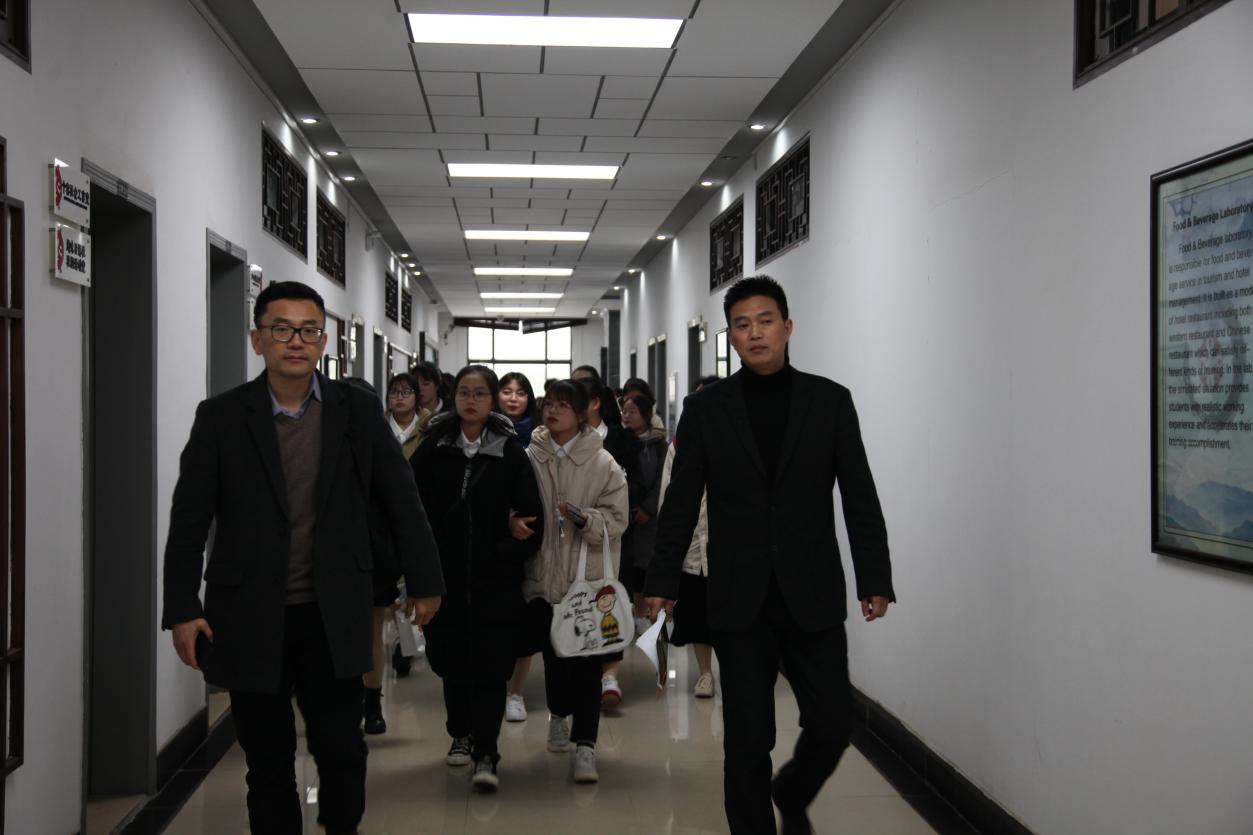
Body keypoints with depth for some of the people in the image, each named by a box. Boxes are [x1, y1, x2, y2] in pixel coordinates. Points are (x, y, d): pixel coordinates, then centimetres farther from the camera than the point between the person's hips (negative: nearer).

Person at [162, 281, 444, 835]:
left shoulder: (357, 411, 0)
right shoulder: (221, 417, -2)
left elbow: (401, 500, 5)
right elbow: (189, 521, -1)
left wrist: (424, 581, 6)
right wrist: (182, 610, -5)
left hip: (333, 617, 1)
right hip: (250, 620, 0)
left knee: (342, 751, 4)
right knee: (268, 763, 9)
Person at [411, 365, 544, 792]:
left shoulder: (511, 453, -1)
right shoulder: (433, 449, 2)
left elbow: (532, 518, -1)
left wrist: (507, 556, -7)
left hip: (495, 581, -2)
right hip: (445, 577, 2)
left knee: (489, 664, -4)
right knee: (451, 660, 12)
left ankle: (485, 755, -1)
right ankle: (461, 734, 32)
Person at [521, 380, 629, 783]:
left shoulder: (603, 464, -3)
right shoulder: (530, 458, 2)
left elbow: (616, 520, -5)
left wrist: (586, 519, -21)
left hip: (589, 577, -2)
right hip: (543, 575, 2)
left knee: (587, 662, -3)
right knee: (553, 655, 14)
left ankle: (585, 745, 2)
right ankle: (558, 715, 41)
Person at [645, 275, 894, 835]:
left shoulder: (830, 400, 3)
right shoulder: (705, 408, 2)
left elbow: (860, 498, 3)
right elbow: (680, 503, 5)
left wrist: (875, 580, -3)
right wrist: (662, 582, 3)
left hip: (813, 597, 1)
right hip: (740, 601, 0)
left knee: (832, 725, 3)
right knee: (747, 740, 4)